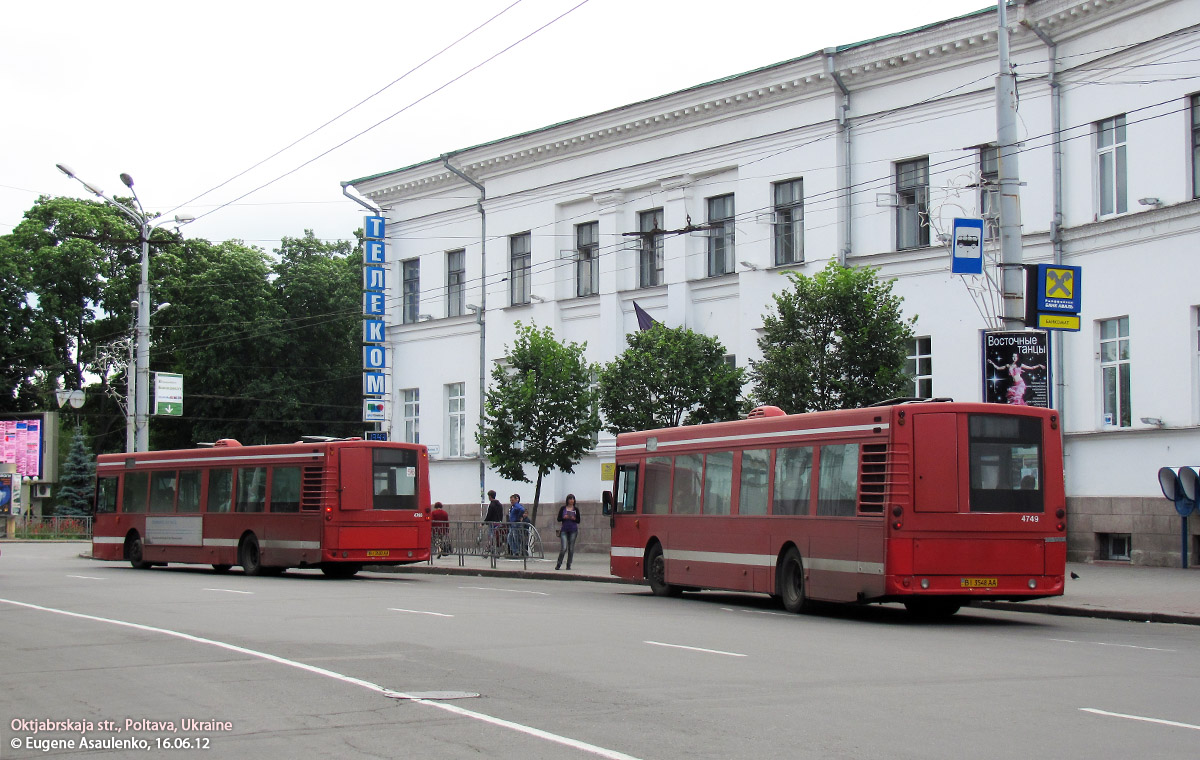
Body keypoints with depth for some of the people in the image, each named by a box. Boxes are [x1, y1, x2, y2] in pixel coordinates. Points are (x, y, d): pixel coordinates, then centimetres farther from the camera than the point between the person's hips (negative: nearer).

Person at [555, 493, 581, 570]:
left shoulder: (576, 509, 7)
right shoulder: (563, 508, 5)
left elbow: (578, 521, 7)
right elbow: (559, 519, 4)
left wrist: (574, 519, -12)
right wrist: (564, 518, -14)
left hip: (573, 530, 1)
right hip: (564, 530, -1)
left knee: (571, 549, 1)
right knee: (563, 548, -10)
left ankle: (568, 565, 11)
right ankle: (558, 565, 4)